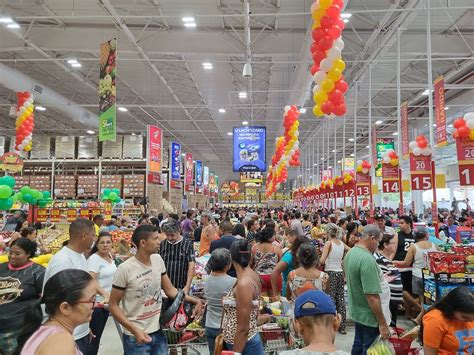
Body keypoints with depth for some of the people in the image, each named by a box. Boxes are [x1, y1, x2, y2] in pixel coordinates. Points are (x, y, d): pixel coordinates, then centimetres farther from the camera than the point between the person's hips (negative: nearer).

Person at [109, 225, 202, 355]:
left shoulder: (158, 259, -2)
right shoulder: (125, 269, -18)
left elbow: (170, 290, 5)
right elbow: (113, 305, -11)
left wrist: (194, 300, -8)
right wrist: (135, 330, -19)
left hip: (159, 332, 5)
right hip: (136, 336, -5)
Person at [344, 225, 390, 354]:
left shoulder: (350, 253, 2)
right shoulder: (367, 259, -28)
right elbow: (372, 297, -29)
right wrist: (383, 324, -22)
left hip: (356, 311, 9)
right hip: (369, 316, -9)